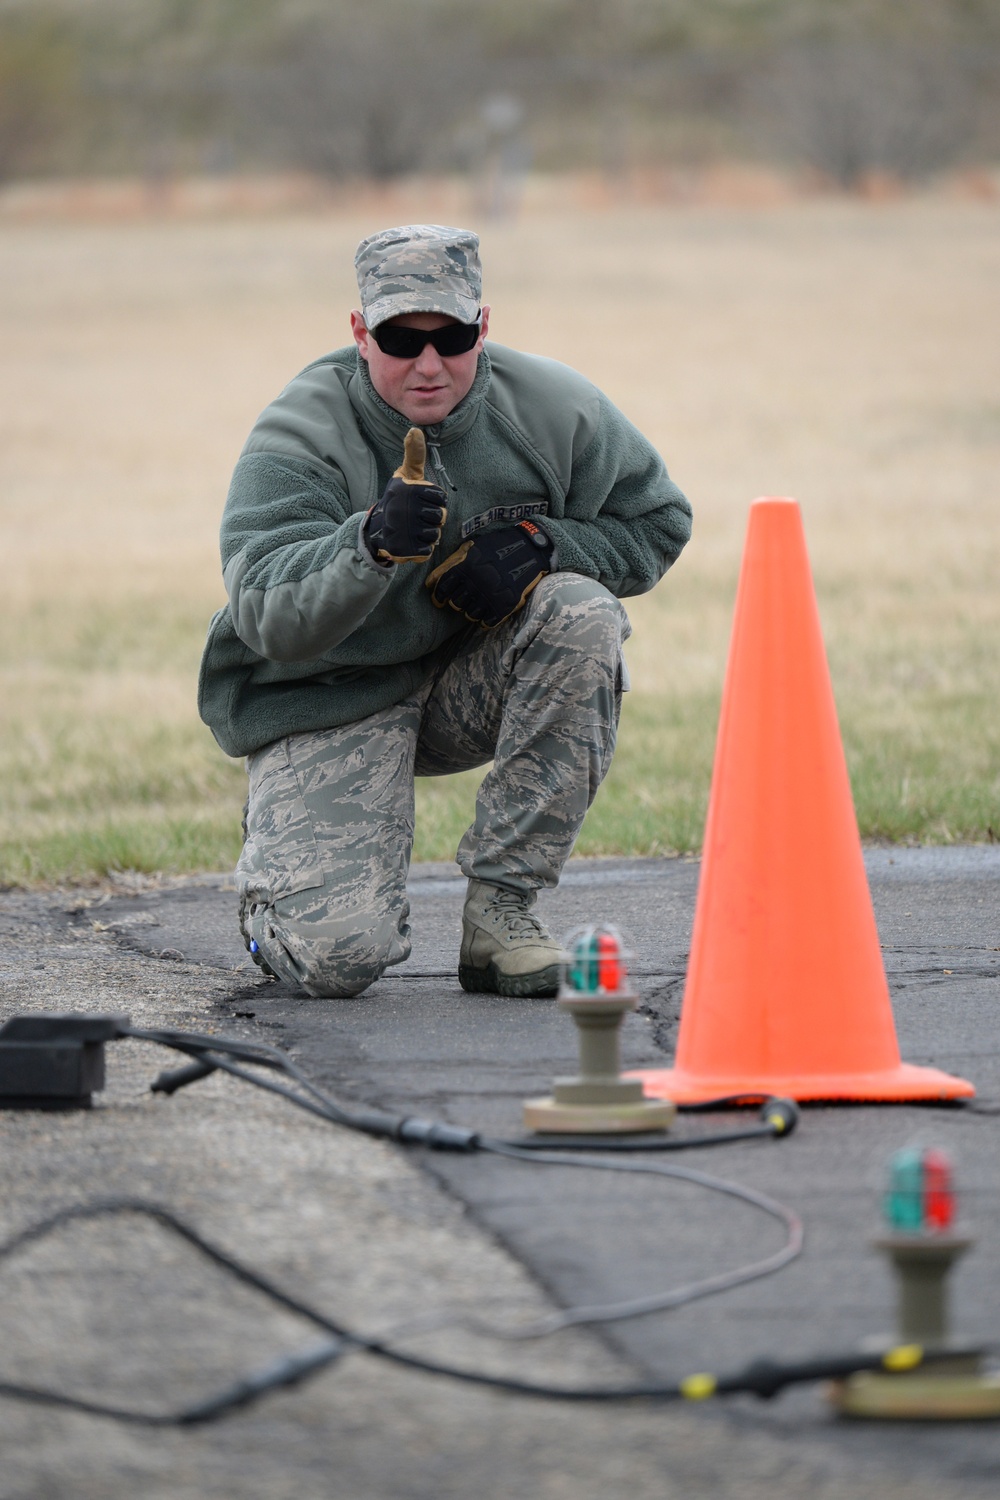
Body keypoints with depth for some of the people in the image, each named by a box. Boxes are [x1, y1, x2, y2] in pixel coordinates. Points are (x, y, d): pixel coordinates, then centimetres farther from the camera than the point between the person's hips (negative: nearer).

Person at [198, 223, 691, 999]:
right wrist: (374, 545, -50)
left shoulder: (551, 408, -9)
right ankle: (281, 863, 18)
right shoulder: (297, 439, -19)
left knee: (584, 616, -28)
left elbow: (657, 522, 4)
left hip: (472, 685, 4)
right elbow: (272, 622, -31)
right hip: (327, 703, -4)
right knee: (340, 956, -23)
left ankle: (500, 906, -18)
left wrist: (540, 544, -15)